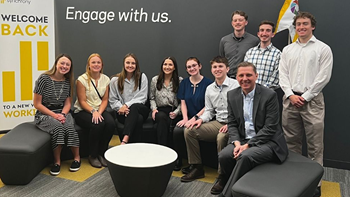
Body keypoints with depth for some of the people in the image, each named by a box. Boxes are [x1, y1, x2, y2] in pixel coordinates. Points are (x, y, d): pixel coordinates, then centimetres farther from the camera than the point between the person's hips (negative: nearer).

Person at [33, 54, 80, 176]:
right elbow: (37, 104, -8)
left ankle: (77, 157, -12)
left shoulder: (68, 82, 6)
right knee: (58, 127, -35)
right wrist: (54, 115, -17)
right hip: (44, 114, -3)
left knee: (69, 127, -30)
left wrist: (63, 115, -13)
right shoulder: (44, 79, -9)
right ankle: (57, 161, -20)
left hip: (62, 112, 3)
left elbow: (67, 103, 9)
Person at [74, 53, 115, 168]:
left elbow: (105, 100, 4)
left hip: (100, 110, 4)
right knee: (98, 125, -34)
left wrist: (99, 112, -14)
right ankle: (92, 156, -11)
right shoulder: (82, 79, -7)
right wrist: (93, 111, -24)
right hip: (82, 111, -4)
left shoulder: (106, 79, 6)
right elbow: (82, 101, -10)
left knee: (111, 123, -28)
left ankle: (101, 153, -7)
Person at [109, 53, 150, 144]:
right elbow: (113, 100, 5)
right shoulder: (115, 80, 6)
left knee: (134, 107, -39)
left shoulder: (142, 77, 5)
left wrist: (127, 105, -16)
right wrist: (121, 107, -16)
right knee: (138, 119, -36)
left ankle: (125, 140, -50)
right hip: (122, 113, 0)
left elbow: (142, 97, -3)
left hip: (140, 110, 1)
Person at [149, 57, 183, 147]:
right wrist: (154, 109, -1)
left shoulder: (180, 81, 5)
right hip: (160, 111, 2)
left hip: (174, 112, -1)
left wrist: (176, 112, -11)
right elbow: (152, 98, 17)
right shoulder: (155, 80, 13)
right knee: (162, 117, -36)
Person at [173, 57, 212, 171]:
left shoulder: (208, 83, -4)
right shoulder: (184, 83, 12)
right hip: (189, 117, 4)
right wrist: (185, 118, -7)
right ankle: (178, 160, -6)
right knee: (177, 130, -24)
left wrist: (195, 118, -17)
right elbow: (183, 102, 9)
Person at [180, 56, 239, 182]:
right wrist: (201, 119, -2)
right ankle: (197, 168, 1)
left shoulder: (236, 85, -8)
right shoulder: (209, 89, 13)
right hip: (217, 123, 7)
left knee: (221, 137, -38)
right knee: (189, 131, -8)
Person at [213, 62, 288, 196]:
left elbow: (270, 128, -15)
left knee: (245, 156, -33)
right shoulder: (232, 95, 5)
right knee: (224, 155, -24)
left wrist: (248, 145, -20)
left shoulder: (269, 95, -11)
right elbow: (232, 123, 6)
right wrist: (237, 143, -12)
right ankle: (225, 180, 9)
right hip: (242, 140, 4)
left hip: (267, 142, -4)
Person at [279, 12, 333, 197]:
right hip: (290, 100, 4)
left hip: (312, 100, -4)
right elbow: (283, 75, 7)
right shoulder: (287, 50, 12)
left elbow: (323, 77, -6)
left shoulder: (323, 49, 0)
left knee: (315, 145, 0)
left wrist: (305, 97, -10)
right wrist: (291, 95, -7)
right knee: (291, 141, 10)